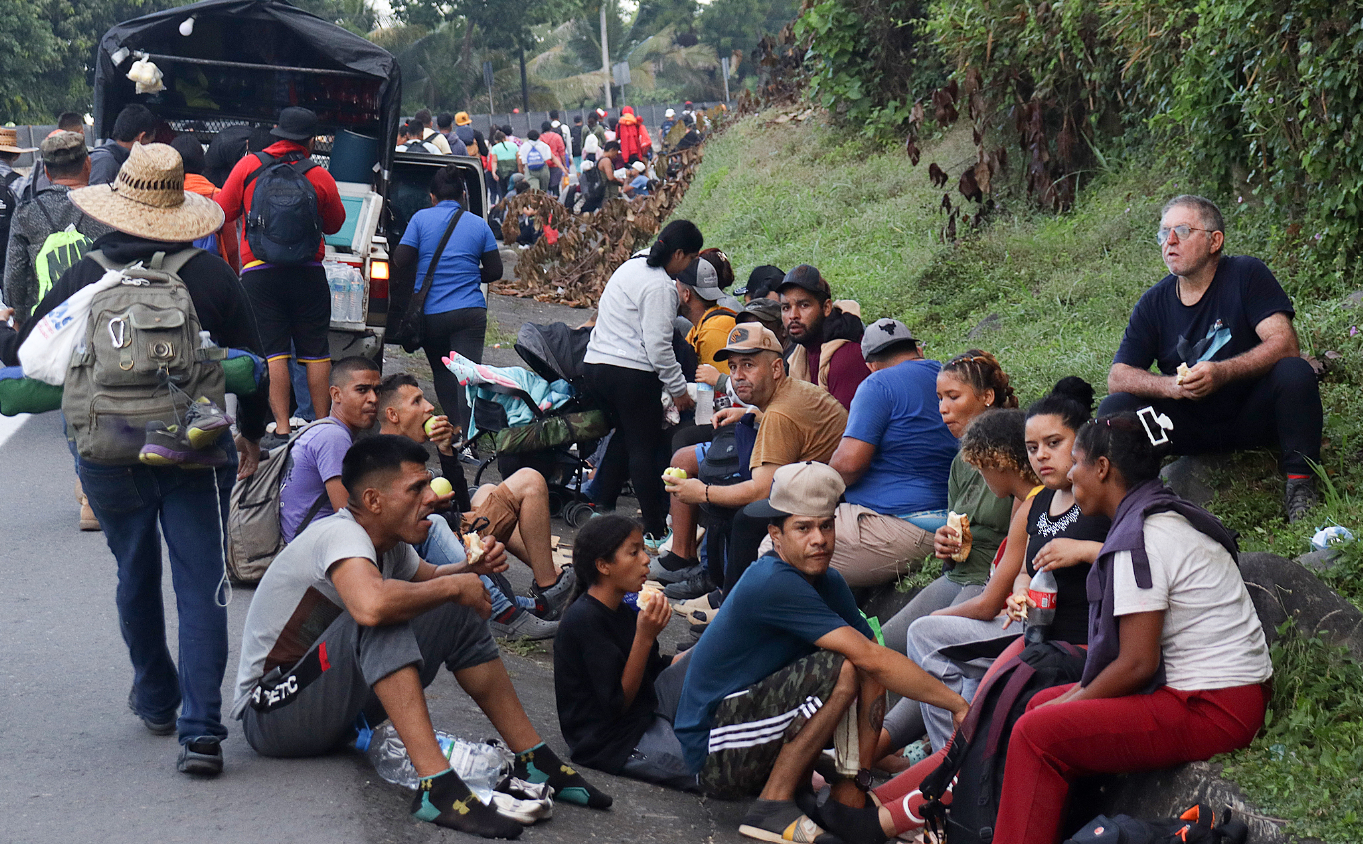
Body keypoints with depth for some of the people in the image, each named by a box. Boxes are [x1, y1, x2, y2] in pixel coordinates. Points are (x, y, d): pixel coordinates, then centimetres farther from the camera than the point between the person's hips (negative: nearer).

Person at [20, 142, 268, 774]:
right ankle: (201, 729, -10)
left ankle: (156, 700, 35)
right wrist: (252, 433, 17)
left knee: (136, 577, 20)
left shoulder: (81, 279, -4)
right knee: (200, 585, -1)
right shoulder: (211, 276, -5)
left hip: (110, 457, 1)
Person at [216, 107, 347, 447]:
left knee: (273, 352, 0)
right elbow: (335, 224, 14)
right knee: (316, 352, 8)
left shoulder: (249, 166, -1)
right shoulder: (320, 177, 0)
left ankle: (282, 429, -4)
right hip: (309, 274, 1)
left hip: (260, 274, 0)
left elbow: (221, 212, 6)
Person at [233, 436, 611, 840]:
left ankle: (534, 761, 5)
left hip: (337, 707, 9)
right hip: (269, 714, -9)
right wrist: (454, 586, -29)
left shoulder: (389, 543, 3)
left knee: (460, 616, 3)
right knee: (384, 621, -34)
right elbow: (370, 606, -46)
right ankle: (437, 786, -41)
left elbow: (429, 579, 25)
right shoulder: (341, 534, -24)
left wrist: (471, 567, 1)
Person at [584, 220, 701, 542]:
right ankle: (655, 530, 0)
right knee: (644, 446, -3)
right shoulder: (660, 287, -15)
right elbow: (657, 345, -18)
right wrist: (678, 389, -10)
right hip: (630, 373, -9)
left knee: (626, 435, 24)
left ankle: (602, 508, 27)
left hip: (595, 363, 9)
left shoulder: (634, 264, 14)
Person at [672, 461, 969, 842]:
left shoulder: (829, 583, 5)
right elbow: (870, 658, -27)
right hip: (713, 756, -8)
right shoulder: (773, 583, -23)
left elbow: (876, 668, -2)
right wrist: (958, 705, -22)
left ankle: (845, 797, -4)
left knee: (872, 675, -2)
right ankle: (773, 805, -17)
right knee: (841, 669, -24)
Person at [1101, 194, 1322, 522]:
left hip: (1251, 417, -2)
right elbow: (1118, 377, -4)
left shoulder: (1246, 274, -8)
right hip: (1190, 428, 2)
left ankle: (1299, 482, -18)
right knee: (1115, 409, -20)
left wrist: (1222, 372, -35)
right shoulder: (1154, 303, 0)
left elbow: (1285, 344, -19)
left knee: (1294, 372, -30)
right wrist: (1171, 385, -25)